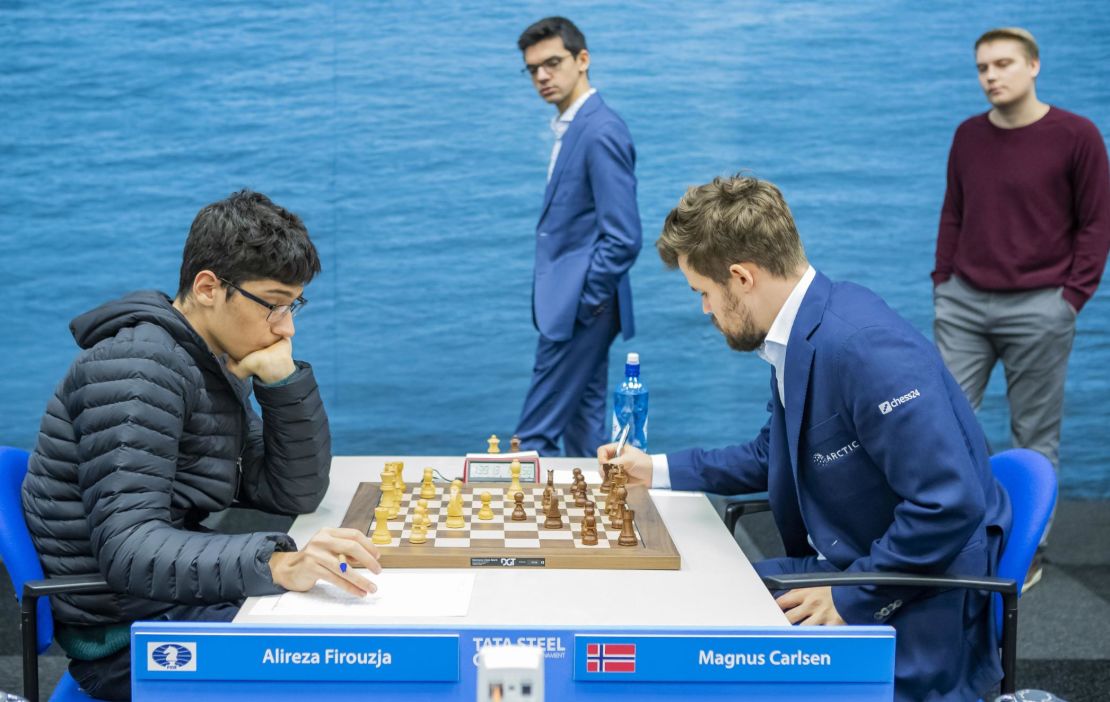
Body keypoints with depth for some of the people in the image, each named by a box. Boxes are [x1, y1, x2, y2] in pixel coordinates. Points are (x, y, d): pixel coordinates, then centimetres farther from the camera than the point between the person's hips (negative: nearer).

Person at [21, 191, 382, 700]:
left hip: (177, 595, 9)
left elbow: (295, 495, 7)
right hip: (124, 636, -9)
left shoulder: (216, 365, 10)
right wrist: (278, 566, -43)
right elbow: (126, 546, -30)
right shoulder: (139, 367, -19)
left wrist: (285, 381, -8)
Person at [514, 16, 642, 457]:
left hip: (579, 309, -10)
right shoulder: (571, 127, 13)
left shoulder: (601, 131, -16)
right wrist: (576, 300, 13)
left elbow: (624, 238, -21)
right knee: (583, 429, 14)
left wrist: (582, 301, -15)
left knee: (533, 440, -5)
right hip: (576, 306, 10)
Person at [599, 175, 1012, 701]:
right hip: (845, 568, 9)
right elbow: (772, 455, 22)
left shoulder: (863, 347, -27)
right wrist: (658, 470, 19)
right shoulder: (798, 335, 4)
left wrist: (849, 599, -21)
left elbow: (951, 504, -30)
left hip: (917, 614, -9)